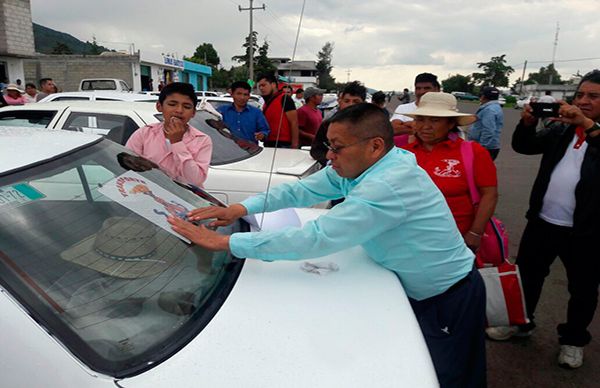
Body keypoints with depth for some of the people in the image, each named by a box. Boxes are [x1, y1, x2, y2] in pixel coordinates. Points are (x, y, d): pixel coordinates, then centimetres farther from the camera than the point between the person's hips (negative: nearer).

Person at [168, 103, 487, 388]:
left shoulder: (388, 186, -36)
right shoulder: (355, 165, -7)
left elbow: (315, 239, -39)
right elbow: (302, 189, -1)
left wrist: (225, 242, -35)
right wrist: (242, 208, -14)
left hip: (449, 299, -8)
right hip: (418, 290, 8)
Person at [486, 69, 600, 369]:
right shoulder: (560, 127, 6)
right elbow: (524, 146, 4)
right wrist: (527, 123, -13)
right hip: (543, 221, 4)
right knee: (526, 274, 16)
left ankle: (573, 339, 36)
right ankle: (520, 323, 37)